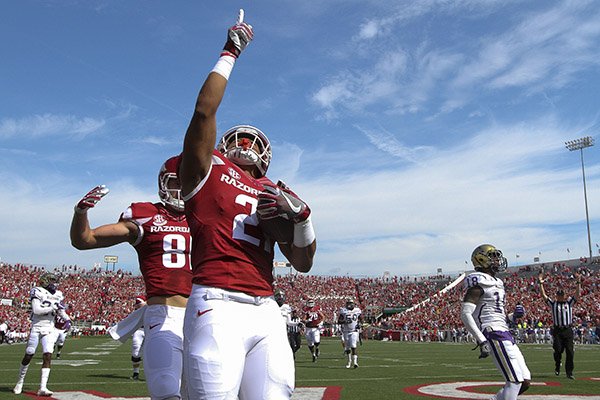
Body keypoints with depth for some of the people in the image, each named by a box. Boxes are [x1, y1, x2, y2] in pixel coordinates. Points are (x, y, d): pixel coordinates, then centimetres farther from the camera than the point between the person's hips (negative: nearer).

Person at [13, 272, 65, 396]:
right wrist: (52, 308, -20)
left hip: (49, 329, 4)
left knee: (48, 356, -7)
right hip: (36, 327, -4)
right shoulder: (38, 292, -10)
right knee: (28, 355, 6)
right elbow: (36, 310, -21)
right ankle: (20, 382, 27)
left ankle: (43, 388, -8)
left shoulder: (58, 295, 9)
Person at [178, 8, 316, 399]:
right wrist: (231, 53, 7)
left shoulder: (275, 195, 23)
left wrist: (301, 215, 4)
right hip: (218, 306, -5)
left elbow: (303, 262, 22)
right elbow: (204, 111, -3)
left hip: (266, 312, 5)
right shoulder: (207, 171, 12)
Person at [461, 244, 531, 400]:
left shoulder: (496, 282, 19)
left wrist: (514, 316, 8)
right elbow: (465, 314, -17)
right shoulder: (479, 283, -10)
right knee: (515, 381, -12)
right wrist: (481, 340, -23)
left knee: (525, 381, 9)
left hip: (505, 334, 10)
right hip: (493, 334, -10)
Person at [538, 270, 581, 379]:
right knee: (558, 350, -3)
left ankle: (569, 372, 6)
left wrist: (578, 283, -5)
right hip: (557, 330, -1)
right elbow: (544, 295, 2)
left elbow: (578, 295, 5)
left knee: (570, 351, -2)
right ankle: (557, 366, 24)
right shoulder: (553, 303, 9)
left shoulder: (569, 302, 12)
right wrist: (541, 284, -5)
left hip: (568, 330, 1)